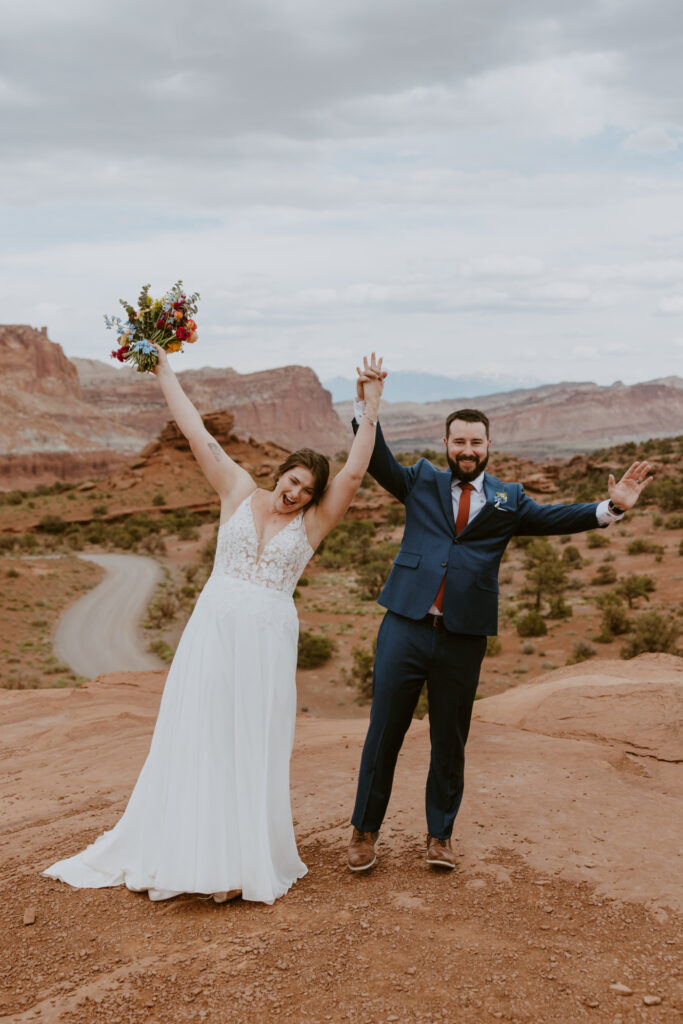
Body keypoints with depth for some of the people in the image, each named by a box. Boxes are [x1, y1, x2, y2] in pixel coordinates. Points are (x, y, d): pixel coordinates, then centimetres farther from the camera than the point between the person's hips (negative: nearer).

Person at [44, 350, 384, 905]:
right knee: (196, 739, 5)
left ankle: (248, 859, 16)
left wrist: (372, 404, -11)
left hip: (269, 638, -1)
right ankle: (189, 852, 17)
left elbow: (354, 471, -6)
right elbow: (199, 434, 5)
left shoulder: (312, 523, 4)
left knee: (255, 748, 5)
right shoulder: (240, 491, 6)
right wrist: (164, 370, 5)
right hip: (213, 629, 1)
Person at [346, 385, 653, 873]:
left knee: (450, 740, 11)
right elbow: (378, 461, 2)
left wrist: (611, 507, -12)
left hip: (463, 637, 1)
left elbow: (554, 517, 2)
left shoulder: (507, 500, 11)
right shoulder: (422, 481, 10)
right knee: (384, 732, 4)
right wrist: (366, 406, -11)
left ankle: (441, 834, 27)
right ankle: (365, 830, 19)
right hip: (406, 627, -1)